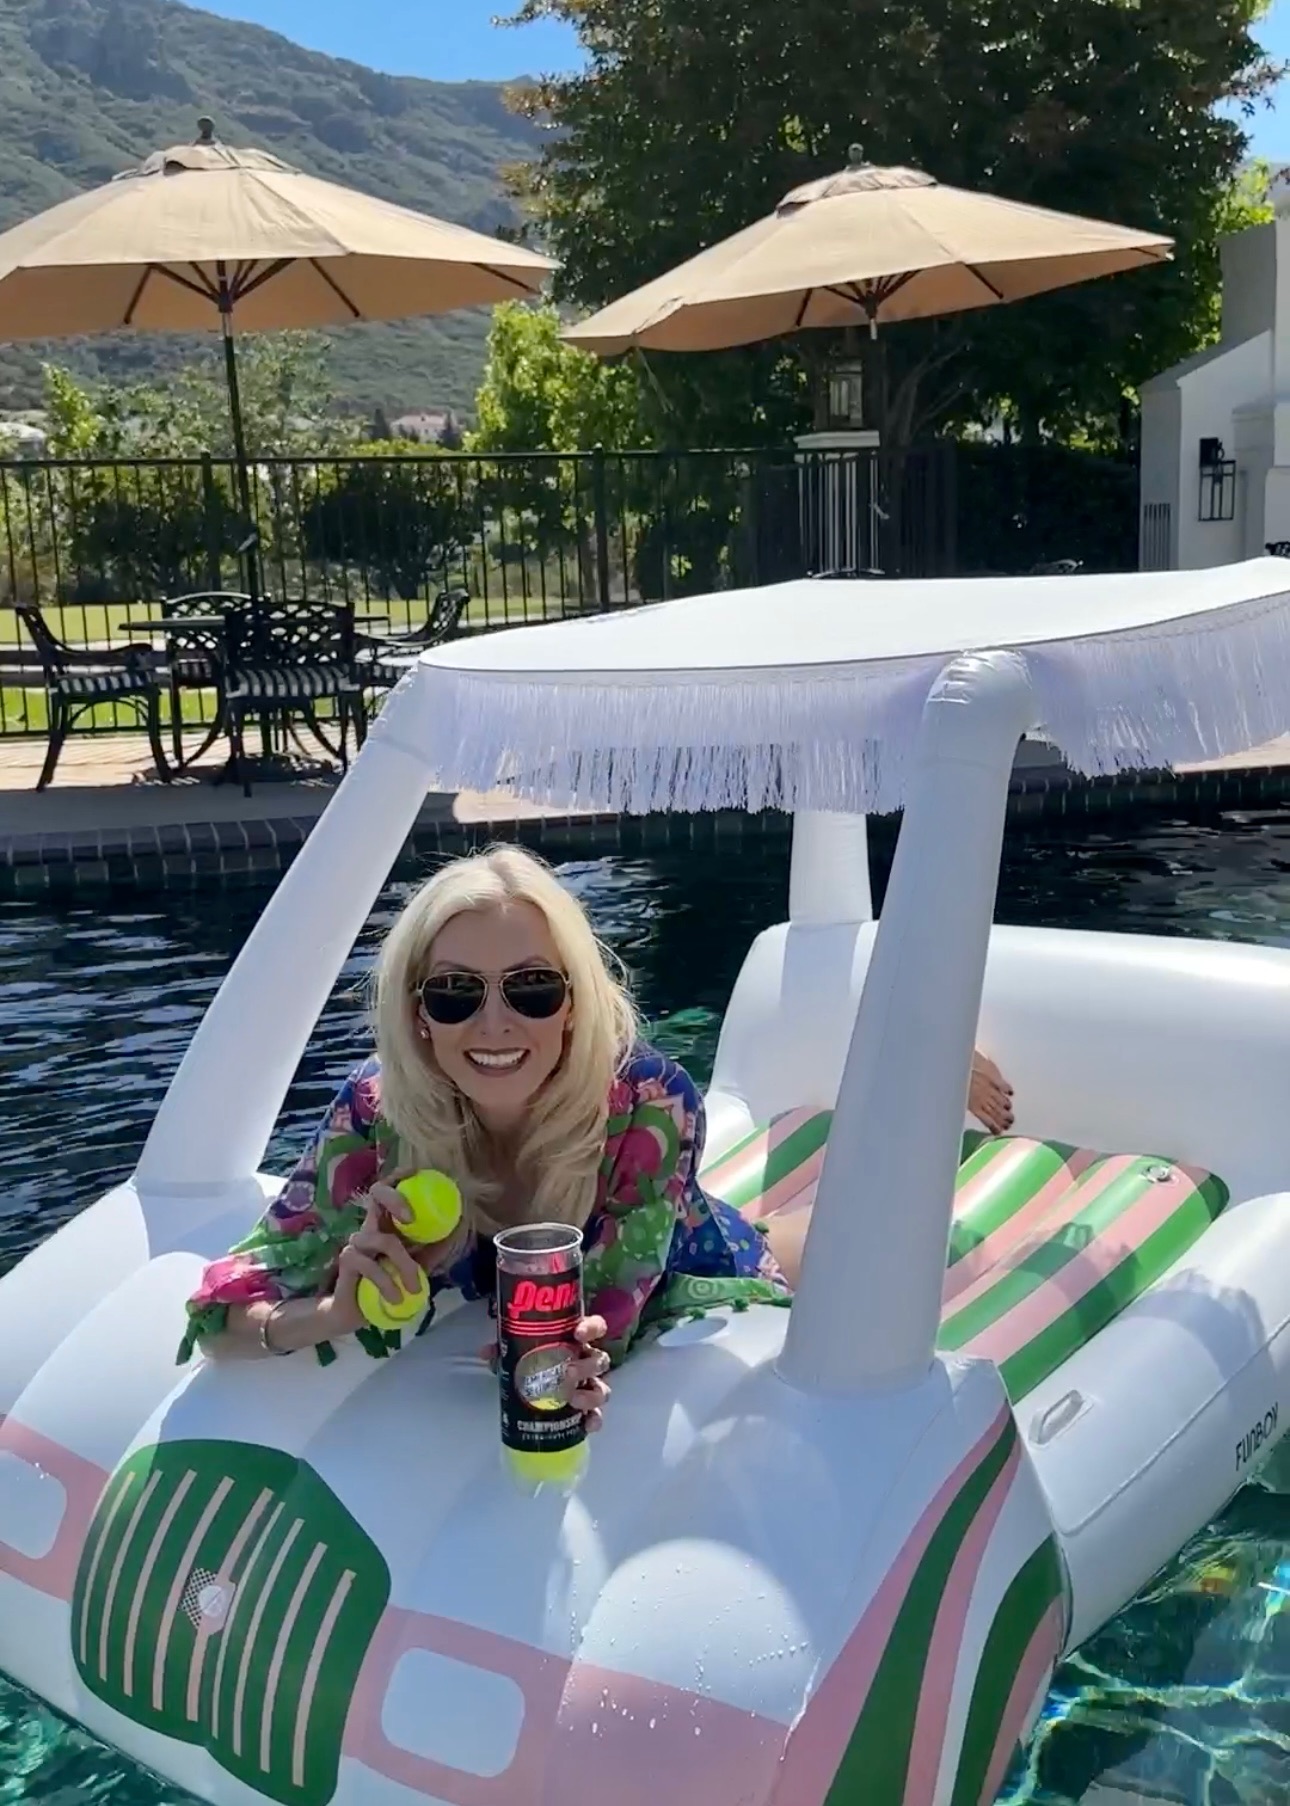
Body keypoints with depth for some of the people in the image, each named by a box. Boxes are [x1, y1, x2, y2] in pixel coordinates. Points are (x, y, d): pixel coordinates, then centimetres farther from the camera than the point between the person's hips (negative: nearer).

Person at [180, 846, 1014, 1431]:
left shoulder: (649, 1098, -41)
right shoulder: (377, 1114, -35)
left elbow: (606, 1310, -35)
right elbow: (219, 1314, -29)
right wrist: (338, 1311, -50)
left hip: (696, 1287, -2)